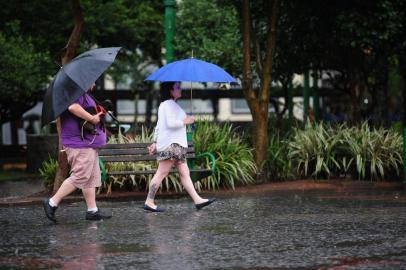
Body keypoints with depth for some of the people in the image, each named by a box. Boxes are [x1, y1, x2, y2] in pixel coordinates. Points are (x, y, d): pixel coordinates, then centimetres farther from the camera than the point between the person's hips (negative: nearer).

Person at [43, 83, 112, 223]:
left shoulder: (84, 95, 20)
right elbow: (73, 107, -33)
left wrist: (99, 114, 16)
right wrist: (92, 118, -25)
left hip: (89, 144, 11)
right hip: (80, 144, -11)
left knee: (92, 177, 11)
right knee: (80, 177, -11)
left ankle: (92, 210, 14)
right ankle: (52, 203, -4)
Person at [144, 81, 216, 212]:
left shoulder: (164, 105, 21)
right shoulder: (169, 104, -11)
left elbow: (159, 125, 23)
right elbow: (171, 123, -23)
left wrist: (155, 142, 23)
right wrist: (185, 121, -9)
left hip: (176, 144, 11)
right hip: (171, 144, -11)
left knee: (184, 172, 6)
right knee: (161, 173, -9)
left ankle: (197, 200, 5)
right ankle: (149, 202, -6)